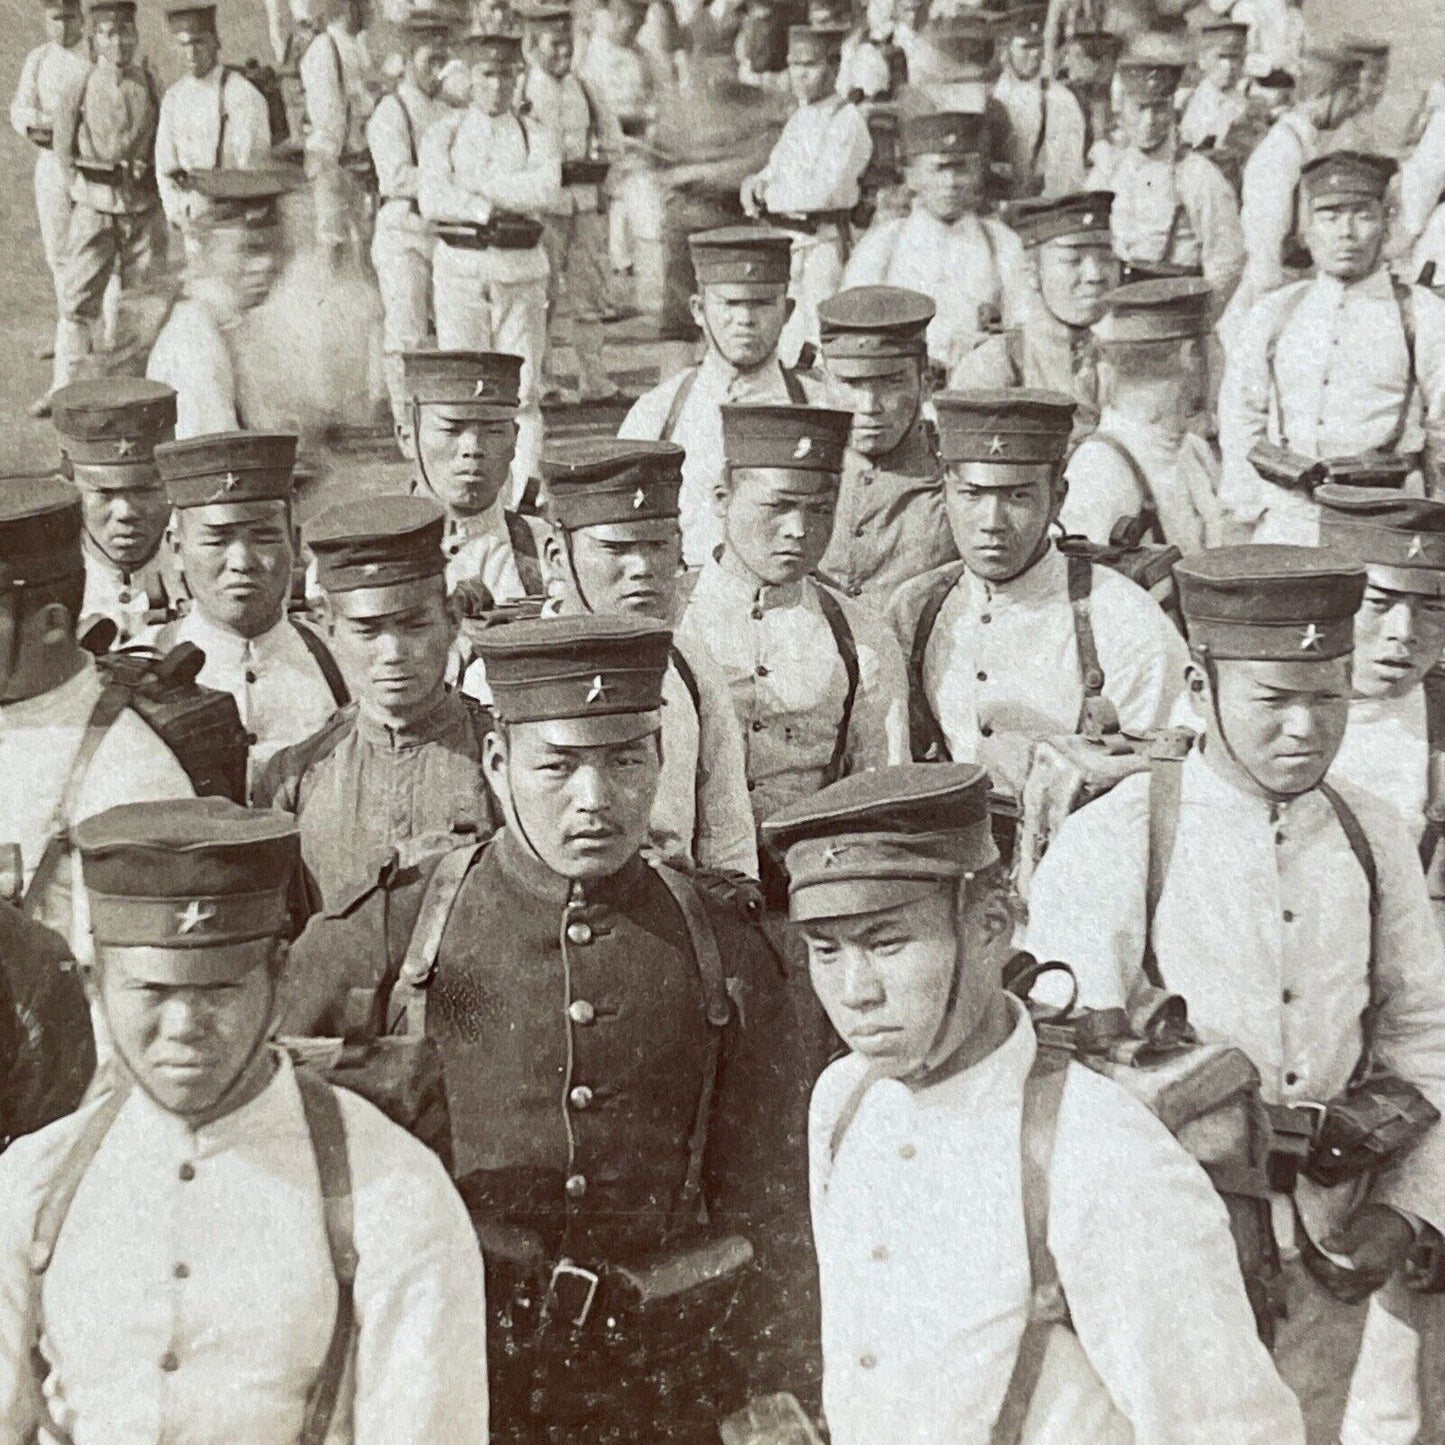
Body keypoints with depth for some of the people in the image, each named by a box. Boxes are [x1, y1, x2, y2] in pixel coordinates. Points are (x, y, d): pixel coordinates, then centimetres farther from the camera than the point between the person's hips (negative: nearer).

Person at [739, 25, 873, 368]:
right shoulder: (798, 120, 16)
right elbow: (773, 172, 22)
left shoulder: (847, 121, -11)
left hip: (822, 245, -8)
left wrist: (766, 196, -8)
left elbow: (822, 191, -20)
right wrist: (754, 184, -3)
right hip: (784, 242, 8)